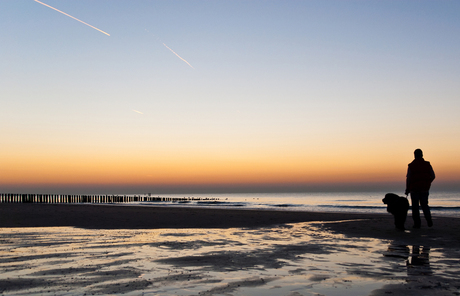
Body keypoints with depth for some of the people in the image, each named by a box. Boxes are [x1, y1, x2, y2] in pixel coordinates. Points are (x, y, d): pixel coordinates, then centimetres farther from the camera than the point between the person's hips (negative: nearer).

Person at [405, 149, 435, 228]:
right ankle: (429, 220, -4)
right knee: (424, 205, 15)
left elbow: (408, 178, -9)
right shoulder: (427, 164, 2)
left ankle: (417, 223, 2)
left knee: (415, 207, 5)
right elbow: (433, 176, 2)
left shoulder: (411, 166, -5)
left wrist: (407, 189, 1)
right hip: (425, 189, 2)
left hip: (414, 189, -2)